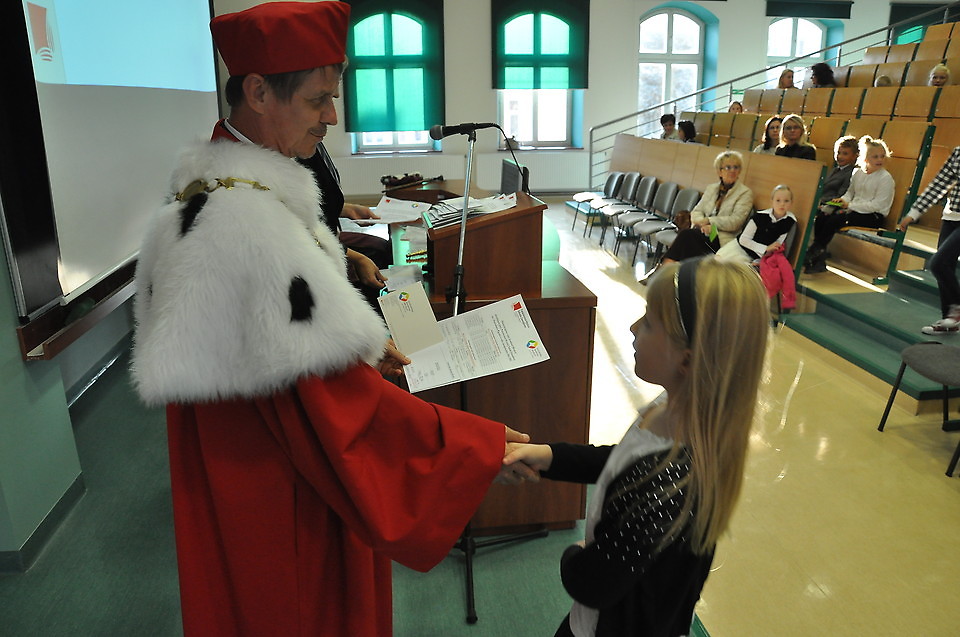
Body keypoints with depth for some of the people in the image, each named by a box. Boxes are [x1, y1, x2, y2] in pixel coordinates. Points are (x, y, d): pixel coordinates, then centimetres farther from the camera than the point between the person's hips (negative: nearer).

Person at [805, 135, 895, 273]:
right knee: (821, 218, -17)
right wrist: (843, 200, -2)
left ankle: (814, 252, -16)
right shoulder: (857, 172, 11)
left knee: (834, 220, -28)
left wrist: (851, 205, -14)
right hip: (854, 210, 7)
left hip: (873, 216, -6)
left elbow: (877, 205, -14)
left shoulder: (886, 178, -9)